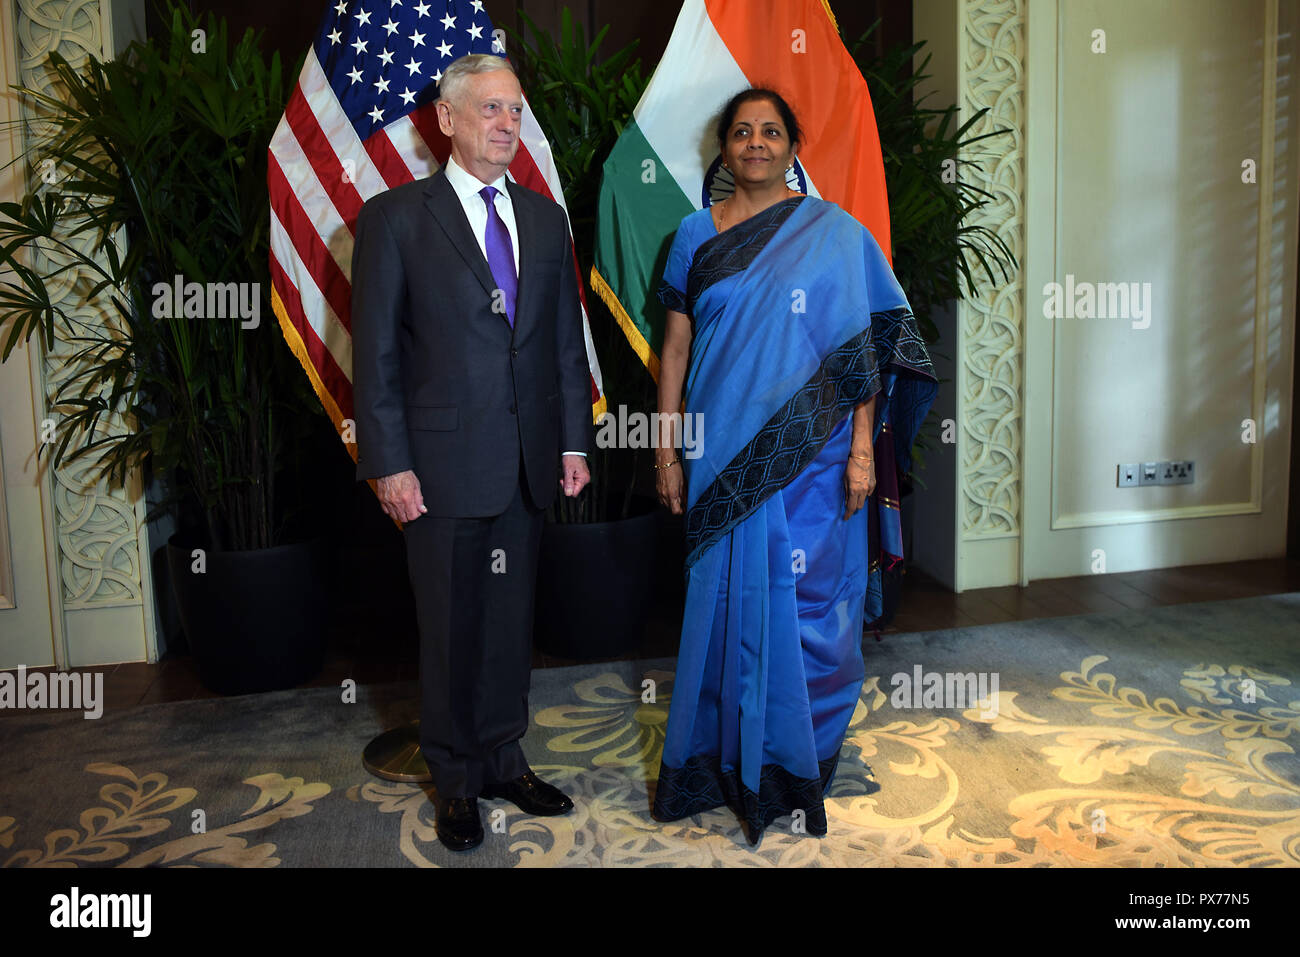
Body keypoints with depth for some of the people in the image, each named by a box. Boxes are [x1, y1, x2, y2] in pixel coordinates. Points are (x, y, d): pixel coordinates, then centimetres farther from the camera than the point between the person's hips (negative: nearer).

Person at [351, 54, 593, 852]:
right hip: (444, 465, -4)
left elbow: (567, 340, 12)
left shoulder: (545, 218, 11)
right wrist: (389, 464, -11)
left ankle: (504, 761, 32)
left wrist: (574, 441, 6)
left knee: (512, 623, 14)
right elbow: (375, 353, -6)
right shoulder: (395, 217, -2)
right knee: (451, 631, 8)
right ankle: (456, 780, 26)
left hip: (528, 465, 4)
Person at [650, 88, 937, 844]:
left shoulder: (834, 231, 2)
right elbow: (676, 347, 8)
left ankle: (801, 760, 22)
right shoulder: (697, 235, 8)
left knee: (806, 604, 3)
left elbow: (864, 346, -1)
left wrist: (863, 450, -8)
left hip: (810, 452, -2)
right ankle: (730, 753, 25)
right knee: (727, 602, 8)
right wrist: (667, 448, 4)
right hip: (725, 455, 2)